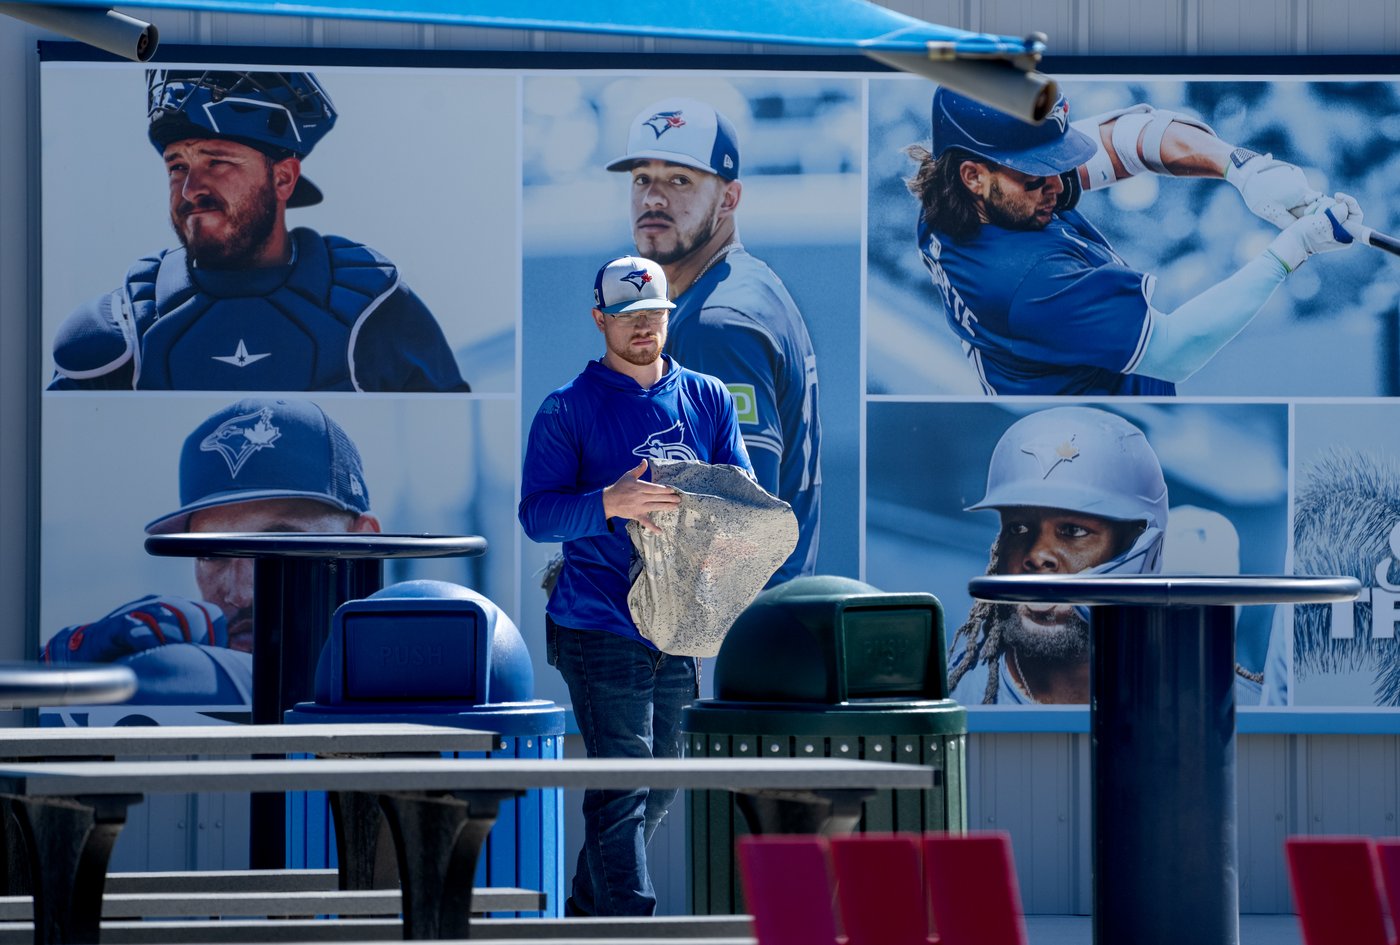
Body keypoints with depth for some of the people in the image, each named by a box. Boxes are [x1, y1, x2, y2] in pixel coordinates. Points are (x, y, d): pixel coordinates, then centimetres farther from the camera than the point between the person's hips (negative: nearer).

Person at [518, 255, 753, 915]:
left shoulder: (708, 399, 12)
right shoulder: (569, 409, -1)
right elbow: (537, 513, -10)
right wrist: (610, 503, -28)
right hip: (600, 629, -6)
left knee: (659, 790, 13)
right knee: (621, 793, -11)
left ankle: (584, 915, 29)